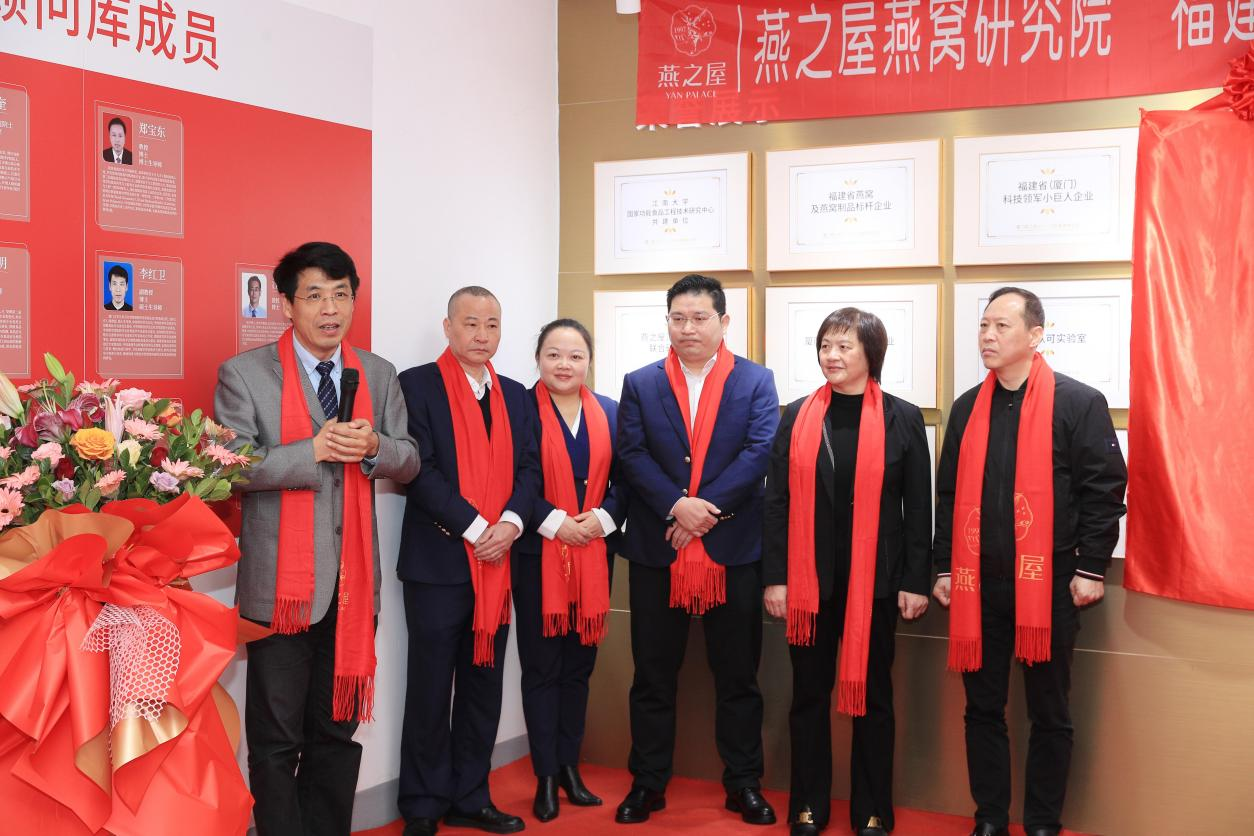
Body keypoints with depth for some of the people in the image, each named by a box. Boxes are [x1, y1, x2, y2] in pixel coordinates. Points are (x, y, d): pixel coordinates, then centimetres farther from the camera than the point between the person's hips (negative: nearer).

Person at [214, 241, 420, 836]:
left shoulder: (379, 374, 10)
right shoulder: (244, 373, -4)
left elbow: (408, 462, 8)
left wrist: (374, 447, -14)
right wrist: (313, 450, -21)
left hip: (354, 581, 4)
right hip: (282, 583, -4)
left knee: (338, 731, 15)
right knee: (276, 741, 4)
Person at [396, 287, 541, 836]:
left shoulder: (514, 395, 13)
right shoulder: (417, 384, -5)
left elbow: (529, 467, 9)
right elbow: (420, 468, -13)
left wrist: (511, 524, -9)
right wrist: (475, 528, -16)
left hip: (498, 562, 5)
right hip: (439, 561, -5)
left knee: (483, 686, 11)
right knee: (431, 689, 4)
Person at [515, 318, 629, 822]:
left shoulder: (609, 412, 7)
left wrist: (602, 519, -10)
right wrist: (554, 521, -17)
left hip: (594, 555, 4)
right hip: (537, 555, -3)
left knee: (579, 665, 11)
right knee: (542, 667, 3)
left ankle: (570, 766, 23)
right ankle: (546, 776, 11)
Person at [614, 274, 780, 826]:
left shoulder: (756, 382, 3)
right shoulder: (640, 384, 7)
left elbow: (760, 451, -7)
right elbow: (632, 455, -3)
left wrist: (707, 508, -15)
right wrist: (677, 506, -17)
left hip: (733, 550, -1)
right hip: (656, 550, 1)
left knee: (737, 674, 8)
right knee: (653, 675, 8)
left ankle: (743, 783, 20)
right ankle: (647, 783, 19)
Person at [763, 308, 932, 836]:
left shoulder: (902, 418, 1)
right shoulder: (797, 417, 4)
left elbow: (918, 508, 0)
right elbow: (777, 501, 3)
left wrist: (915, 581, -4)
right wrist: (775, 577, -2)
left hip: (875, 580, -1)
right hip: (808, 578, 2)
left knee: (872, 693, 8)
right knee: (809, 693, 9)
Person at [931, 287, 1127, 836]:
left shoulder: (1079, 403, -5)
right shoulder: (967, 409, 10)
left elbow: (1105, 489, -6)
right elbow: (949, 494, 12)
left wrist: (1091, 568, -9)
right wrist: (944, 568, 8)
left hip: (1049, 583, -4)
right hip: (977, 584, 4)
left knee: (1049, 713, 8)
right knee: (983, 708, 10)